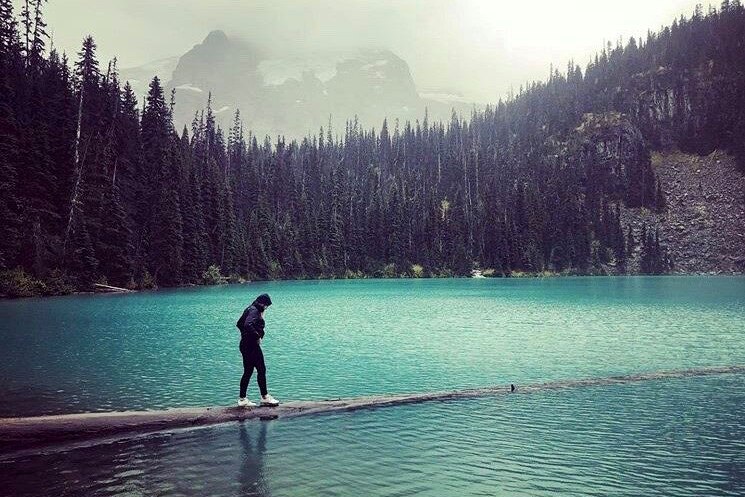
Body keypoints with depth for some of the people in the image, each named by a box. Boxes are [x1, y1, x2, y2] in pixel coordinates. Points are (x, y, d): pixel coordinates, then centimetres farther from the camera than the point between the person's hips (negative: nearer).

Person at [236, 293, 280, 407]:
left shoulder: (250, 309, 16)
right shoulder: (254, 311, -14)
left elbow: (239, 324, 24)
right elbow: (248, 324, -30)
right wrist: (257, 336, -20)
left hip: (245, 345, 10)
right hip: (252, 346, -10)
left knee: (248, 372, 12)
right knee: (261, 370, -3)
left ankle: (242, 399, 14)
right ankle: (265, 397, 3)